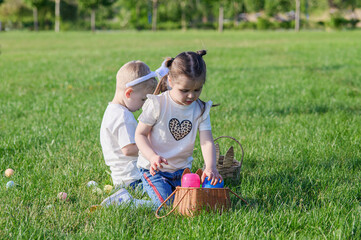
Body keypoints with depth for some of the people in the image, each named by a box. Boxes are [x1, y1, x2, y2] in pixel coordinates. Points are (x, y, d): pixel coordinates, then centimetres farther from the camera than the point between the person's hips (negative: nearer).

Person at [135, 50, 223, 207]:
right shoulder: (157, 104, -12)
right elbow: (140, 134, -7)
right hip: (154, 169, -4)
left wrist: (210, 167, -30)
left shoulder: (200, 110, -1)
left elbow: (207, 142, -10)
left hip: (182, 170, 4)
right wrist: (152, 156, -26)